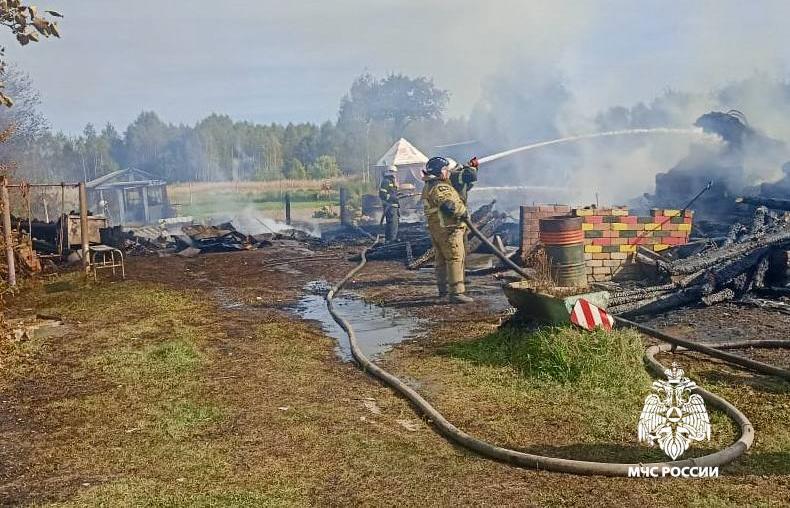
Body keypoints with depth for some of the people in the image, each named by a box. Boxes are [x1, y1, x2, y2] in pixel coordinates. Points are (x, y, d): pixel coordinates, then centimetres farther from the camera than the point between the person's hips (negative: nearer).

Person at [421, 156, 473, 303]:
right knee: (455, 259, -9)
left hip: (436, 229, 11)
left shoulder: (429, 187, 14)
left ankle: (443, 289, 31)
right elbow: (449, 205, -33)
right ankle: (456, 293, -11)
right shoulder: (440, 188, -19)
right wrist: (464, 211, -15)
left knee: (442, 259, 19)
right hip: (448, 229, -11)